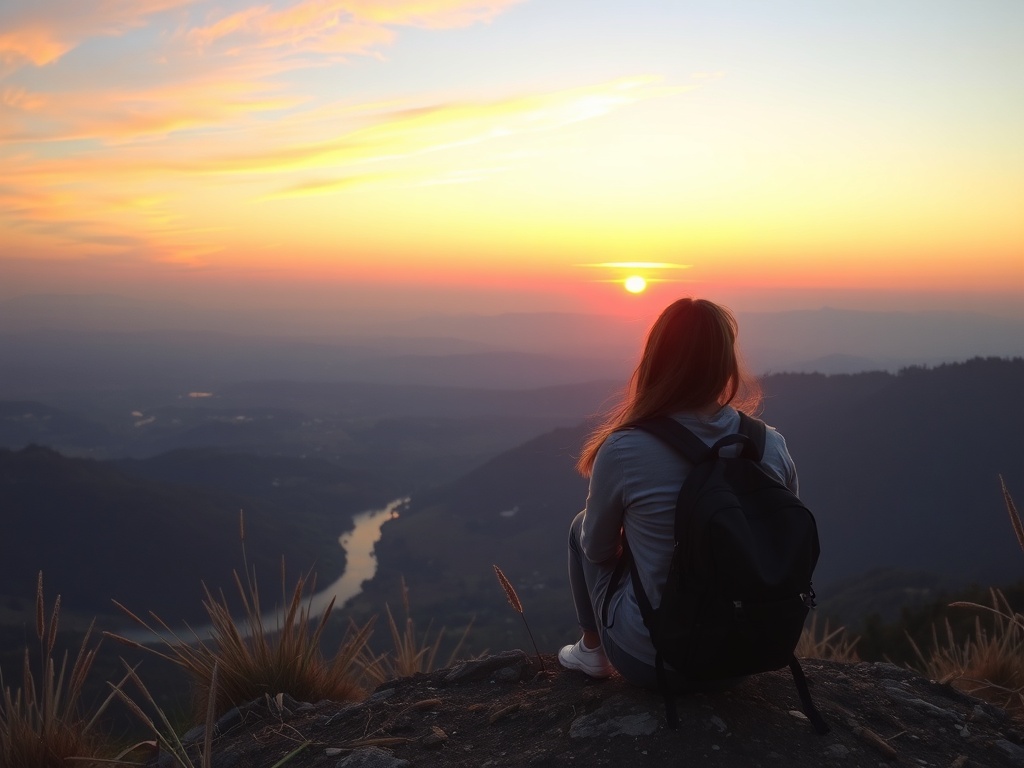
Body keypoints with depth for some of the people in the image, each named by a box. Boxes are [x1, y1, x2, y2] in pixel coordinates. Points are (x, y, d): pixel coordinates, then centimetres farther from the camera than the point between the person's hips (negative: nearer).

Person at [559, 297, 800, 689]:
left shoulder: (624, 450, -22)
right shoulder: (772, 446, -11)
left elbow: (598, 548, -4)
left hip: (655, 660, -4)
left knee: (581, 528, 21)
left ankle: (592, 649, 28)